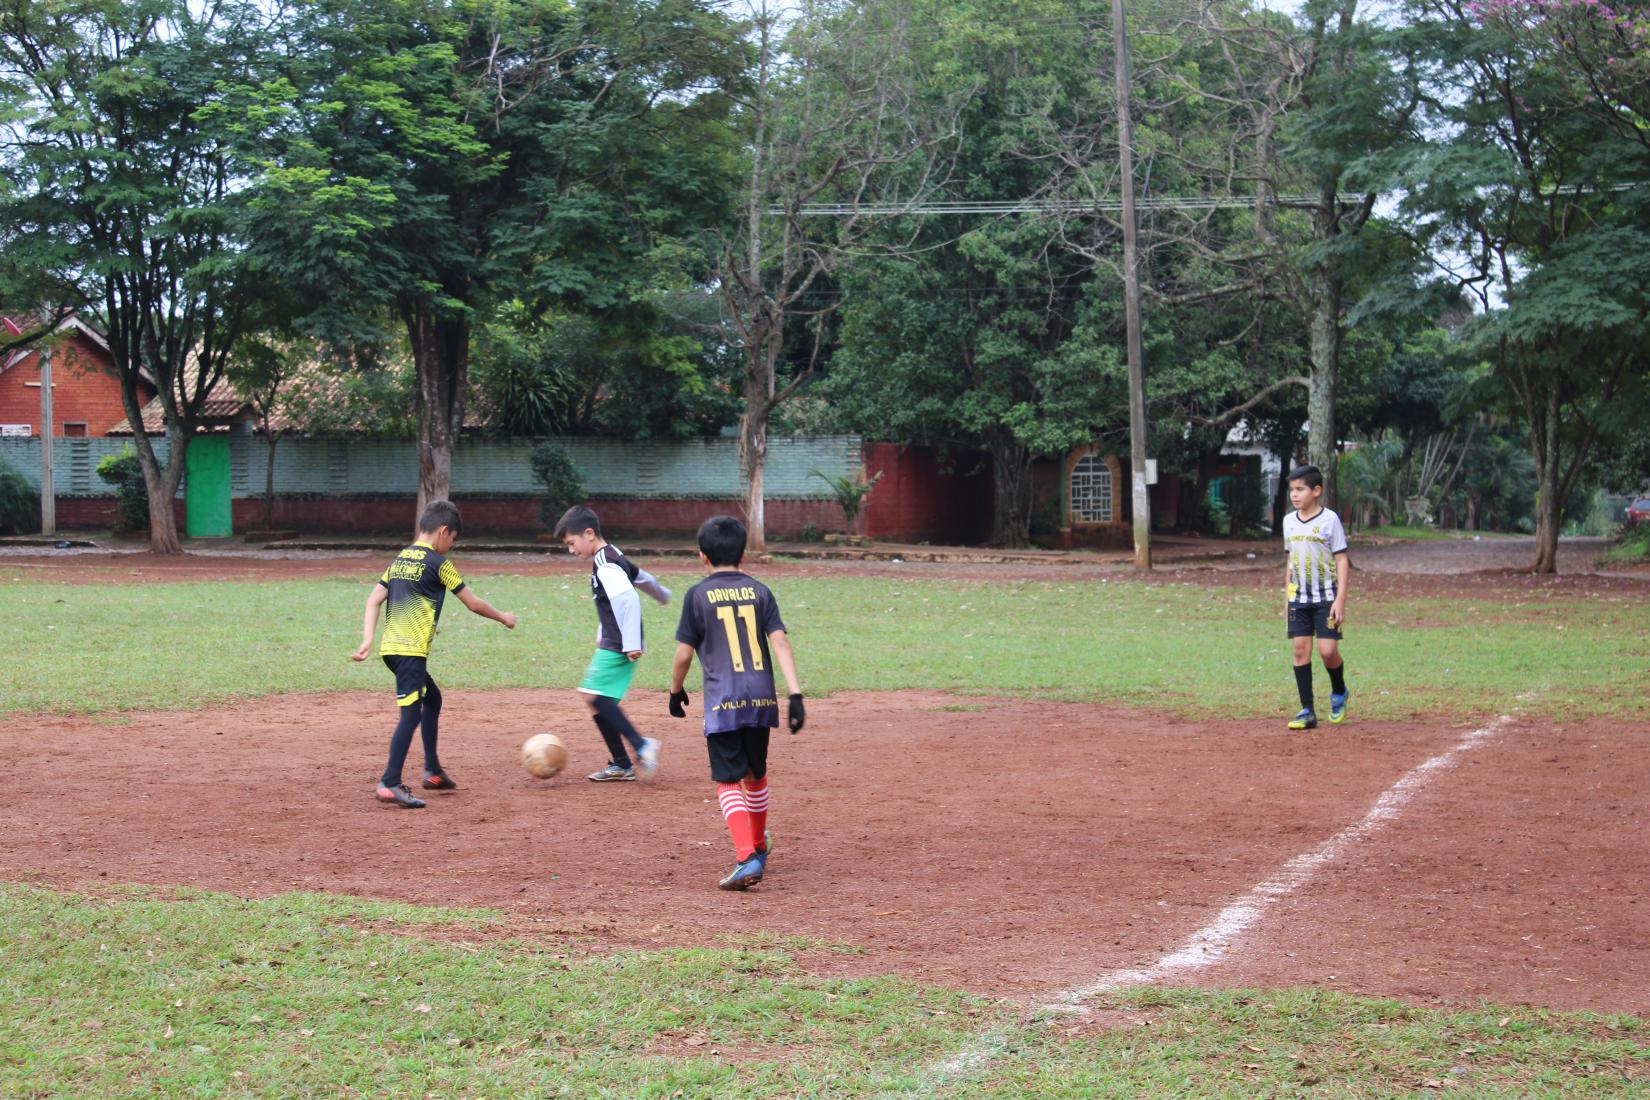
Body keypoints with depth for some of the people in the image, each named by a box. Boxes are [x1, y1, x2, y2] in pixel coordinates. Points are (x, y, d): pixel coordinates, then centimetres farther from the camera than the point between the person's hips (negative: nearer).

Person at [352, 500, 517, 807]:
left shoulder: (400, 560, 16)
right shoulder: (438, 563, -5)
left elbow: (374, 600, 9)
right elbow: (473, 603, 1)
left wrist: (367, 640, 4)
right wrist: (503, 618, 16)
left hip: (390, 646, 9)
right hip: (410, 651, -9)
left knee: (432, 698, 24)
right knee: (411, 713, -11)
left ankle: (433, 771, 30)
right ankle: (390, 784, -20)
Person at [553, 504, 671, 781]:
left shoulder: (605, 566, -17)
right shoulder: (613, 556, 14)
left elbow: (628, 599, -29)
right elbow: (642, 578, 30)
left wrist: (631, 643, -30)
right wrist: (662, 594, 50)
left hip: (618, 647, -10)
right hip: (612, 643, 10)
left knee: (594, 695, -19)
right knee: (598, 701, 9)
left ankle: (641, 745, -20)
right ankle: (621, 765, 12)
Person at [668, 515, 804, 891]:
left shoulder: (697, 595, 0)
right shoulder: (759, 591, 8)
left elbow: (684, 653, 0)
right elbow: (780, 641, -3)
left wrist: (676, 691, 17)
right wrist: (795, 693, -7)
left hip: (722, 702, -4)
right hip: (760, 698, 4)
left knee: (728, 782, -2)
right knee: (755, 774, 22)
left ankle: (747, 856, -19)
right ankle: (759, 845, 39)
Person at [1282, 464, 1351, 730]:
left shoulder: (1329, 519, -8)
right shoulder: (1289, 521, 8)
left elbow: (1342, 560, -8)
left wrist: (1340, 599, -14)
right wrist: (1288, 596, 14)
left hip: (1326, 597, -5)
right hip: (1299, 598, 5)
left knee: (1328, 650, -10)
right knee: (1300, 650, -2)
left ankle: (1338, 693, 19)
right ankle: (1307, 711, 2)